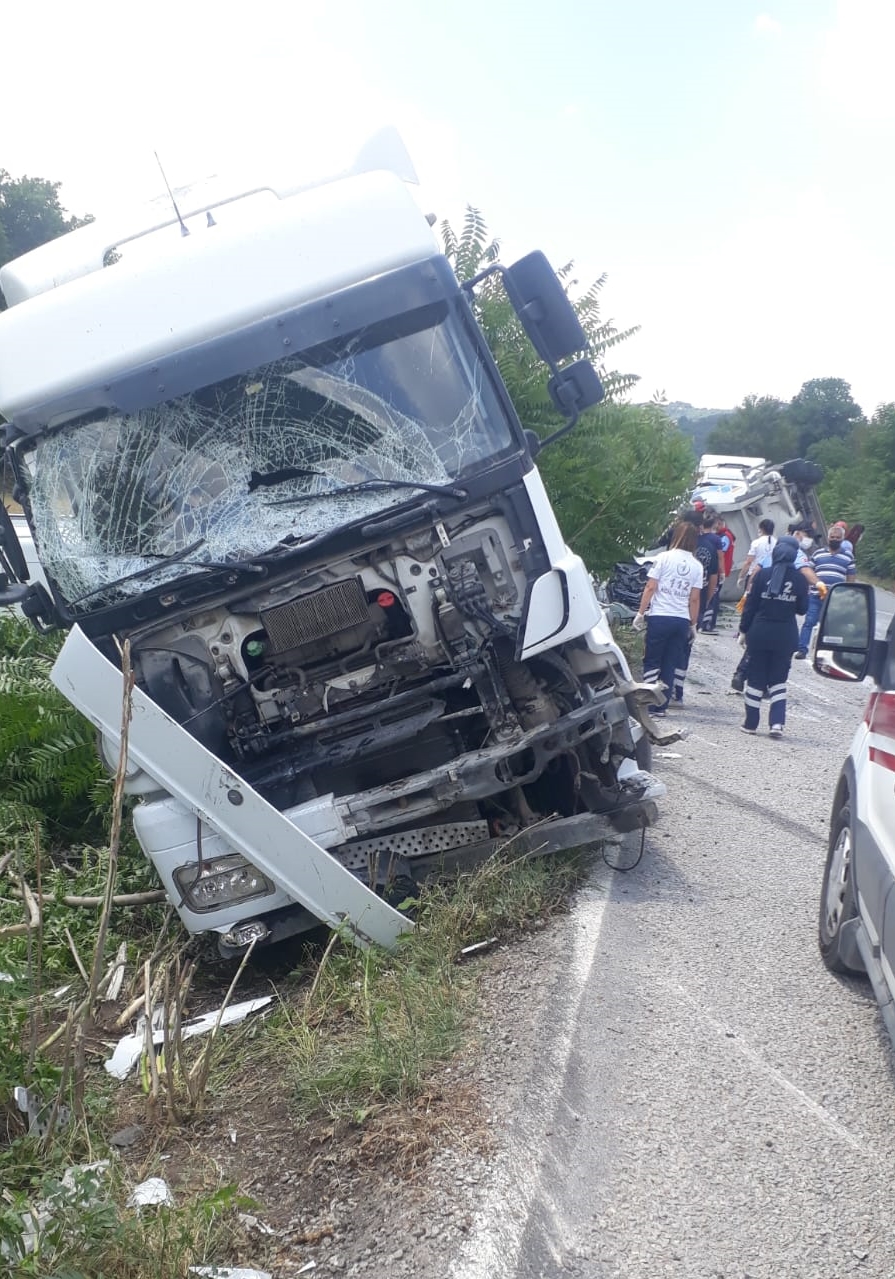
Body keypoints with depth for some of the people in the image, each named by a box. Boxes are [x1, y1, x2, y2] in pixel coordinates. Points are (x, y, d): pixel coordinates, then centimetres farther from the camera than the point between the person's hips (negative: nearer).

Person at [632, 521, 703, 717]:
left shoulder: (664, 558, -4)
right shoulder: (697, 566, 6)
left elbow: (650, 587, -6)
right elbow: (694, 599, 5)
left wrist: (640, 613, -1)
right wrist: (693, 624, 13)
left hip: (659, 617, -3)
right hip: (682, 620, 3)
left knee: (652, 661, 5)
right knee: (670, 664, 8)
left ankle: (650, 703, -1)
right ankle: (661, 705, 9)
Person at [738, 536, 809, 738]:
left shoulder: (762, 575, -6)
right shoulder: (800, 579, -3)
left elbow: (750, 605, -4)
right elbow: (802, 608, 4)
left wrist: (744, 630, 3)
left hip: (760, 632, -1)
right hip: (786, 635, 1)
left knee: (755, 679, 9)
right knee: (778, 680, 11)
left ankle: (751, 723, 14)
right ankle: (777, 722, -3)